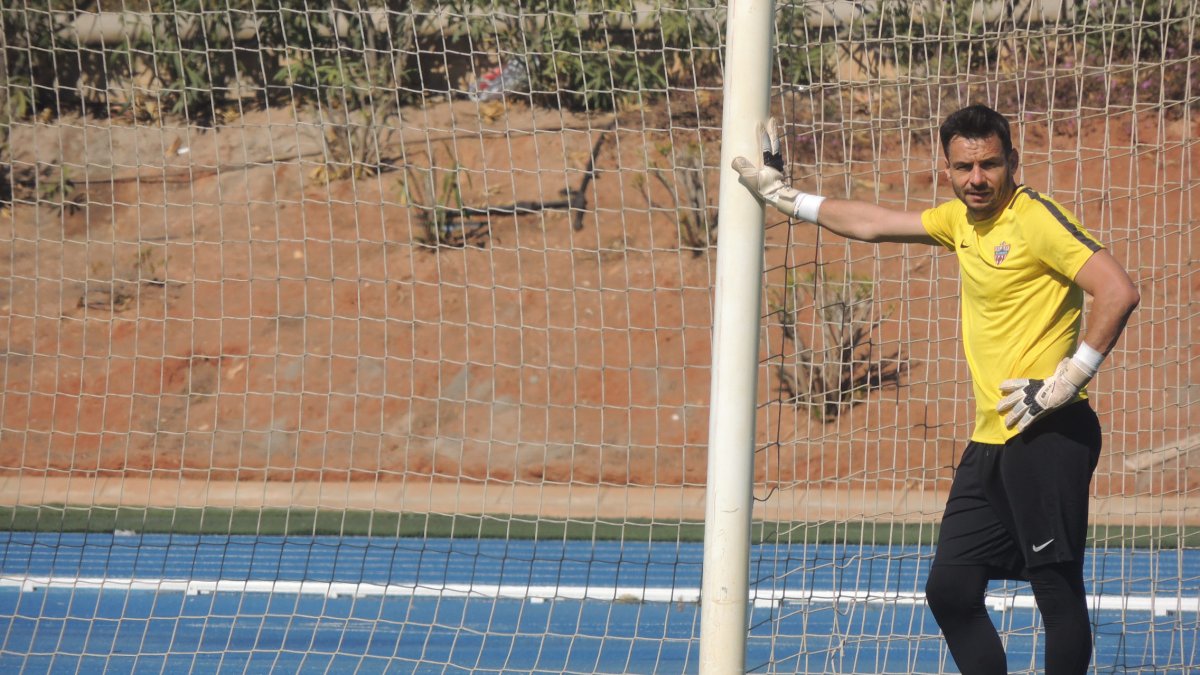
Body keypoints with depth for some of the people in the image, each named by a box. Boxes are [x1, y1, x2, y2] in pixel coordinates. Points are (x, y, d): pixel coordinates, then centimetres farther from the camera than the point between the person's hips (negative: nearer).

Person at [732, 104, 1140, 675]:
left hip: (1048, 436, -9)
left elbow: (1118, 293, -19)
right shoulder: (961, 220, 14)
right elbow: (872, 224, 27)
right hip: (991, 440, 9)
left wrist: (1066, 381, -17)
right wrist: (783, 196, 32)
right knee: (950, 589, 8)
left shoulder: (1035, 218, -11)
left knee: (1057, 590, -7)